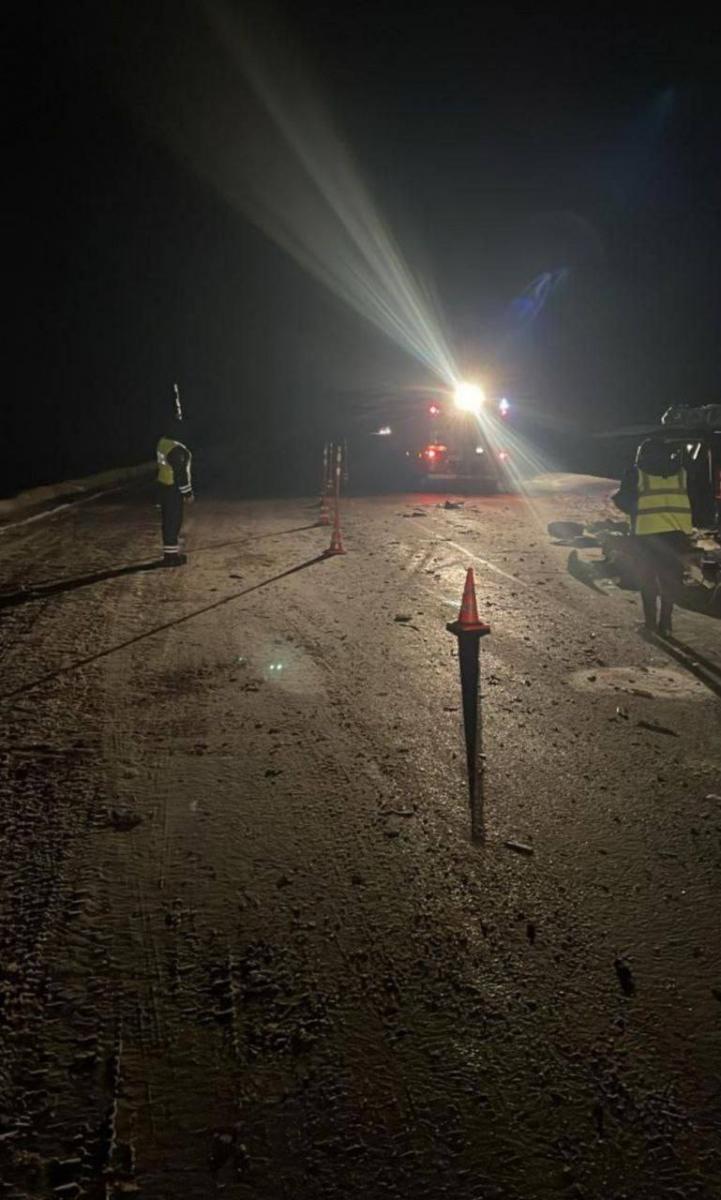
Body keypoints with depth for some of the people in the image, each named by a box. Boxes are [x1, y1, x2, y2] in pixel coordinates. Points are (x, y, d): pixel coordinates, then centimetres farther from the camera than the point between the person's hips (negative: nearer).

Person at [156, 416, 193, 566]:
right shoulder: (177, 449, -24)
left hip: (163, 484, 9)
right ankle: (171, 555, 4)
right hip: (174, 488, -9)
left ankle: (170, 551, 26)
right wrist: (187, 492, -15)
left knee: (168, 519, 16)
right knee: (174, 520, -1)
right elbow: (180, 473, -21)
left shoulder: (162, 442, 3)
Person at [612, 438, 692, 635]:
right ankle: (665, 623, 11)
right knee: (670, 579, 12)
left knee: (648, 579, 9)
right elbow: (693, 501, 15)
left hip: (647, 532, -3)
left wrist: (616, 497, 19)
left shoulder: (636, 473, 0)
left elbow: (624, 502, 1)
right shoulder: (681, 471, 11)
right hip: (676, 533, 3)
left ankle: (650, 622, 10)